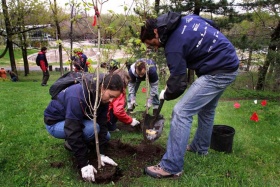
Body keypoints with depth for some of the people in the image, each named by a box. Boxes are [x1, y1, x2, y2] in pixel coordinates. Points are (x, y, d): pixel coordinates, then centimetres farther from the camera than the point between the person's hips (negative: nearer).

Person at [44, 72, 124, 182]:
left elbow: (102, 124, -13)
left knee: (106, 136, 2)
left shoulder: (103, 96, -14)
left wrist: (101, 153, -17)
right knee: (93, 128, -31)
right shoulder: (78, 96, -38)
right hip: (55, 123, -7)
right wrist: (84, 163, -34)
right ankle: (70, 143, -5)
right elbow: (73, 131, -38)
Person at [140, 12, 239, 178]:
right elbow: (212, 25, 20)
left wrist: (165, 94, 9)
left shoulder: (174, 45, -17)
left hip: (218, 72, -10)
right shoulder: (186, 19, 7)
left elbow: (178, 84, -14)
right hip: (229, 63, 10)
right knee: (206, 109, 23)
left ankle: (171, 167, -6)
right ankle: (201, 147, 42)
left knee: (181, 112, -13)